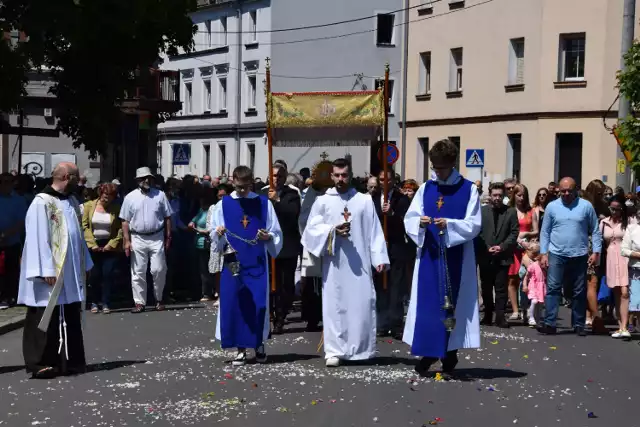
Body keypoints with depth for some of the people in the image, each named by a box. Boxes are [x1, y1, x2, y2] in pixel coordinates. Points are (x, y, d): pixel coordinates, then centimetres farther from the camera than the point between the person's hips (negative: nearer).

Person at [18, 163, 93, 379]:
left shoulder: (72, 201, 12)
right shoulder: (42, 203, -12)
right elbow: (39, 238, -16)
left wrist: (85, 264, 15)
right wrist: (47, 270, -20)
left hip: (71, 272, 8)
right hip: (51, 273, -8)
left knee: (70, 318, 10)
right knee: (46, 318, -2)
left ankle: (70, 360, 16)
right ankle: (40, 363, 4)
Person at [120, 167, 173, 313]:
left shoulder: (160, 195, 2)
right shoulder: (130, 197, 1)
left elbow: (167, 217, 5)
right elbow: (125, 221, 2)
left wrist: (168, 238, 3)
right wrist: (127, 241, -4)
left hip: (157, 238, 0)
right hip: (137, 239, 0)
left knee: (159, 270, -1)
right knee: (138, 272, 3)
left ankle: (158, 299, 17)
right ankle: (140, 302, 10)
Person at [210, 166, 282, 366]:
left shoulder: (264, 203, 3)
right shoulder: (223, 204, 4)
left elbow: (276, 234, 4)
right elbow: (214, 237, 5)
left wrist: (268, 237, -17)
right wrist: (218, 234, -16)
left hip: (257, 263, -1)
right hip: (233, 263, 1)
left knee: (258, 304, -1)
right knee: (234, 304, -1)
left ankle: (259, 344, 16)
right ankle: (241, 349, 9)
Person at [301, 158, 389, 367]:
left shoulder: (365, 200, 7)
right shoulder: (322, 201, 6)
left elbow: (374, 231, 3)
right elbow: (312, 229, 2)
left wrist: (379, 258, -4)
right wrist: (332, 231, -14)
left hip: (359, 262, 0)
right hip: (333, 262, 0)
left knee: (362, 305, -1)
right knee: (334, 305, 0)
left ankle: (361, 350, 10)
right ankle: (334, 351, 3)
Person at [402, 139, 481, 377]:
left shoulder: (469, 189, -1)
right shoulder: (425, 189, 9)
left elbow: (474, 224, -8)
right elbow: (409, 219, 5)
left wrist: (450, 224, -23)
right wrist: (419, 222, -17)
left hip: (456, 258, -3)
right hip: (429, 256, 3)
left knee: (453, 303, 2)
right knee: (428, 303, 2)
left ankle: (450, 353, 10)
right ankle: (429, 351, 9)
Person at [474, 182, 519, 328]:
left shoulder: (511, 212, 6)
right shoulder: (482, 211, 6)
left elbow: (514, 233, 1)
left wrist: (502, 247, -11)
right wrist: (486, 248, -10)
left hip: (502, 257, -1)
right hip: (485, 257, 1)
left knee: (501, 288, -2)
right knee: (486, 288, 8)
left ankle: (500, 316, 1)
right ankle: (488, 316, 17)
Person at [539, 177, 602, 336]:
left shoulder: (586, 206, 1)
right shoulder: (552, 207, 4)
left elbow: (595, 231, 4)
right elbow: (545, 232, 6)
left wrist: (596, 252, -4)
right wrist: (543, 254, 0)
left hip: (579, 256, 0)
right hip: (556, 255, 0)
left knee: (579, 292, 8)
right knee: (553, 289, -8)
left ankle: (578, 325, 17)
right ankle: (549, 323, -9)